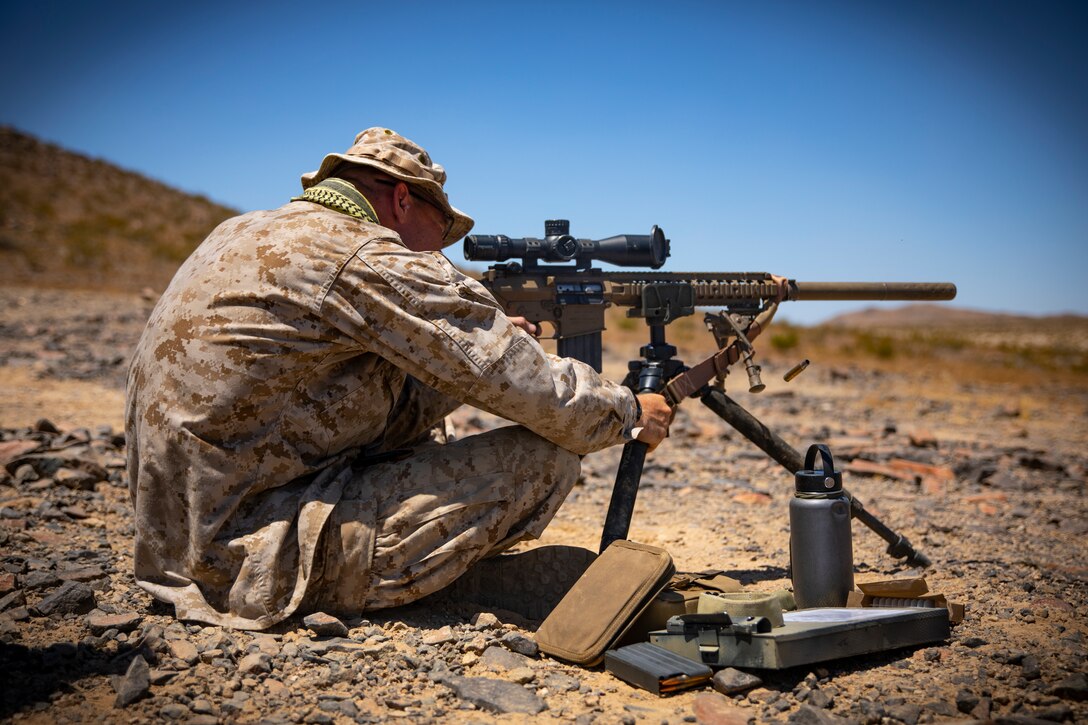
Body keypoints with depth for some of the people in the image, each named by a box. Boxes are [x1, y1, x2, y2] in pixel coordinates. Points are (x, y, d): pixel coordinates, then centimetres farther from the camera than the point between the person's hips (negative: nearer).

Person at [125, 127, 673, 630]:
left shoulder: (245, 233, 13)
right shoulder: (369, 260, -14)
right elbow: (539, 395, -13)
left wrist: (492, 341, 15)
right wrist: (632, 412, 5)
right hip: (255, 562, -10)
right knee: (546, 458, -9)